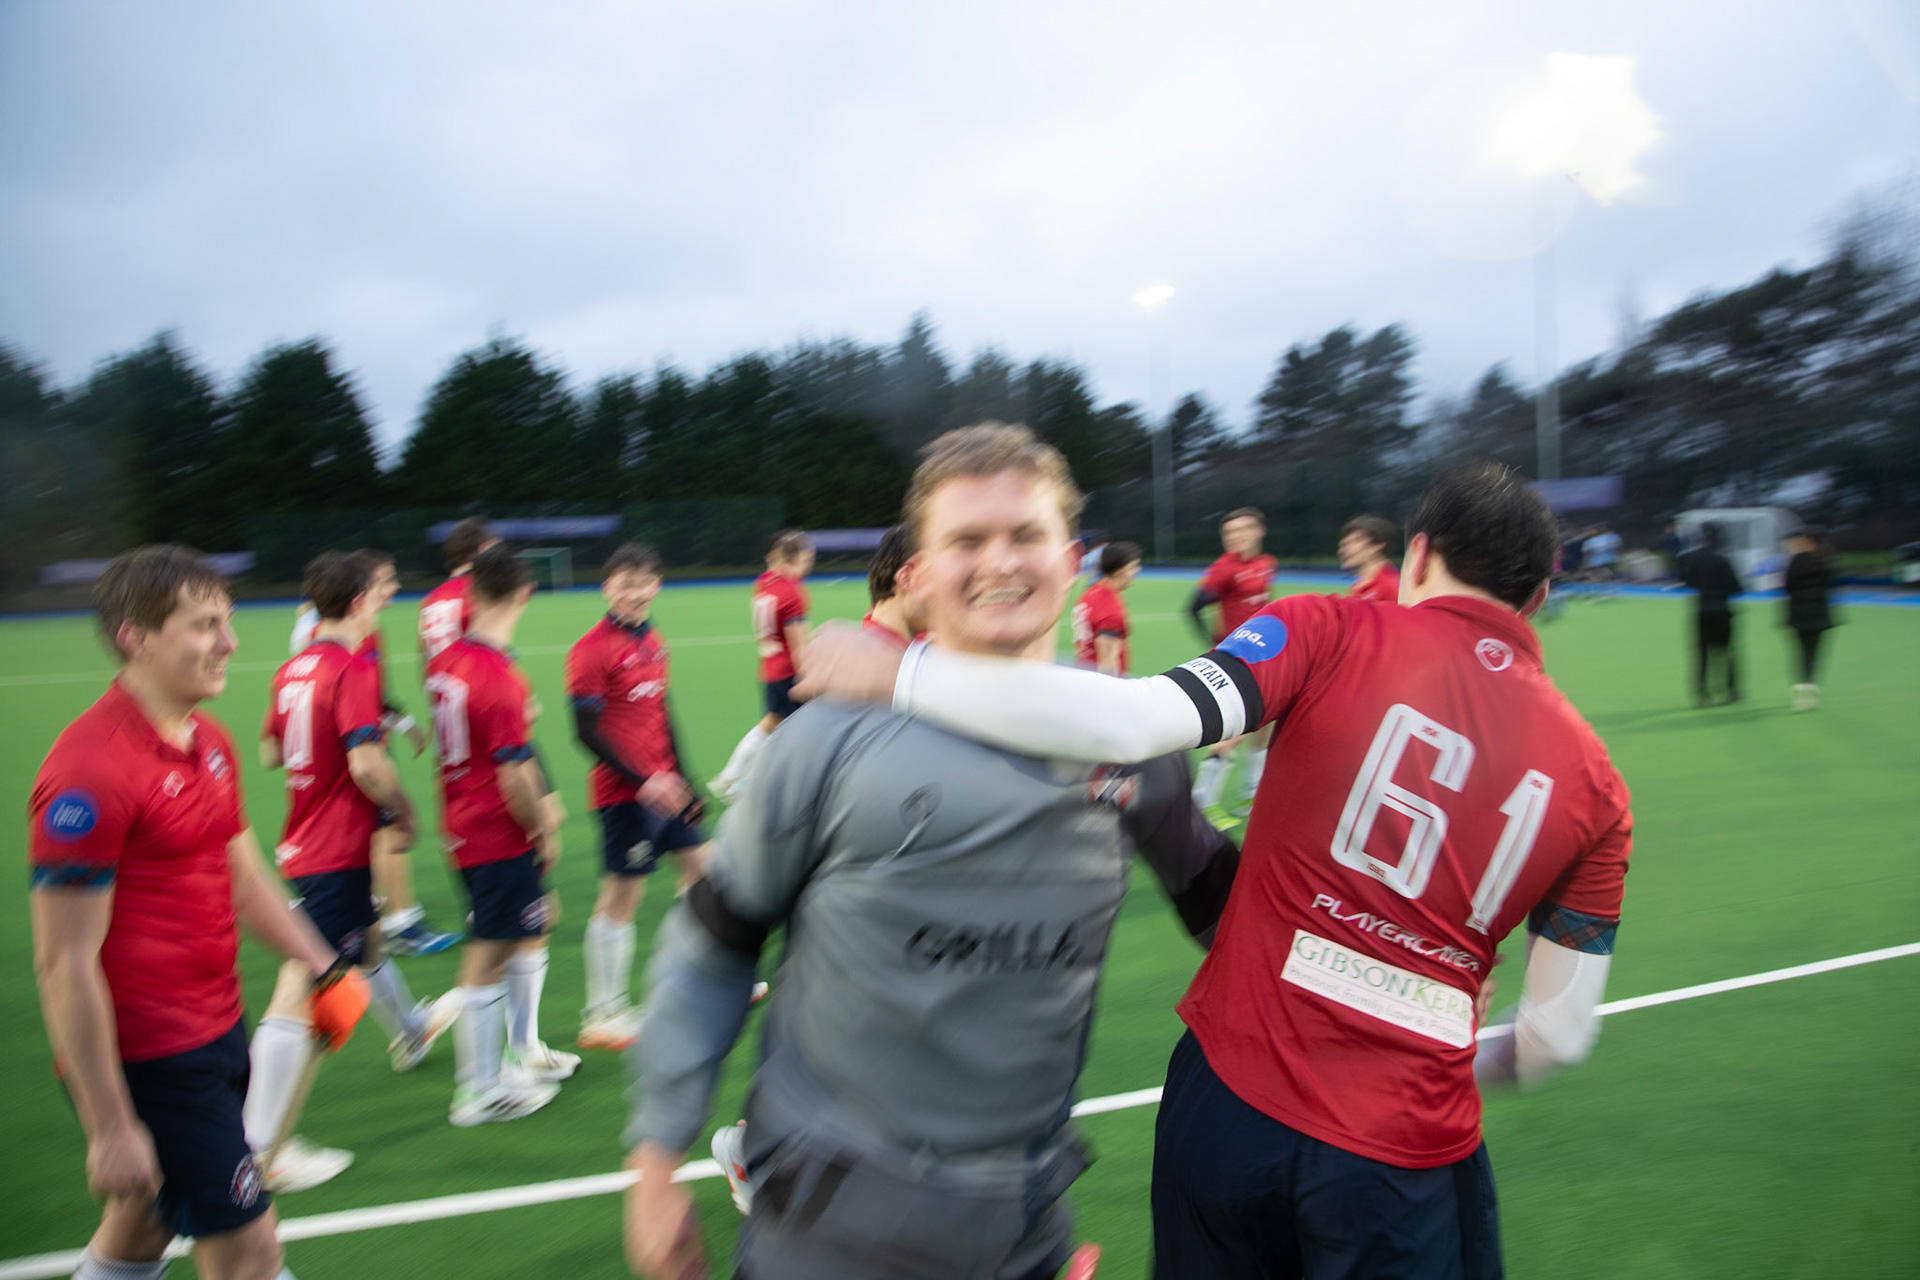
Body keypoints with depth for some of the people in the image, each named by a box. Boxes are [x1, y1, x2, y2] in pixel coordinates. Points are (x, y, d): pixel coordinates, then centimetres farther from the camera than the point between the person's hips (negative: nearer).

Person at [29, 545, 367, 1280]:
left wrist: (324, 970, 11)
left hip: (216, 1034, 9)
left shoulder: (210, 743, 7)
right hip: (144, 1063, -9)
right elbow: (64, 965, -21)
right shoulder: (89, 769, -22)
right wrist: (109, 1127, -19)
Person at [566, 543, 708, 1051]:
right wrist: (643, 780, -22)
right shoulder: (592, 649, -13)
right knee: (620, 897, -2)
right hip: (624, 793, -8)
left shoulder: (653, 643, 11)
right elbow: (587, 731, -17)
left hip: (662, 786, 8)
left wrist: (682, 779, 19)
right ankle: (601, 1018, 10)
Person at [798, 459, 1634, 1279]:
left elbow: (1129, 722, -24)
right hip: (1409, 1160, 0)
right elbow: (1559, 1036, 3)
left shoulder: (1331, 634, -10)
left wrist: (894, 673, -18)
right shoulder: (1595, 780, 0)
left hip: (1227, 1098, 1)